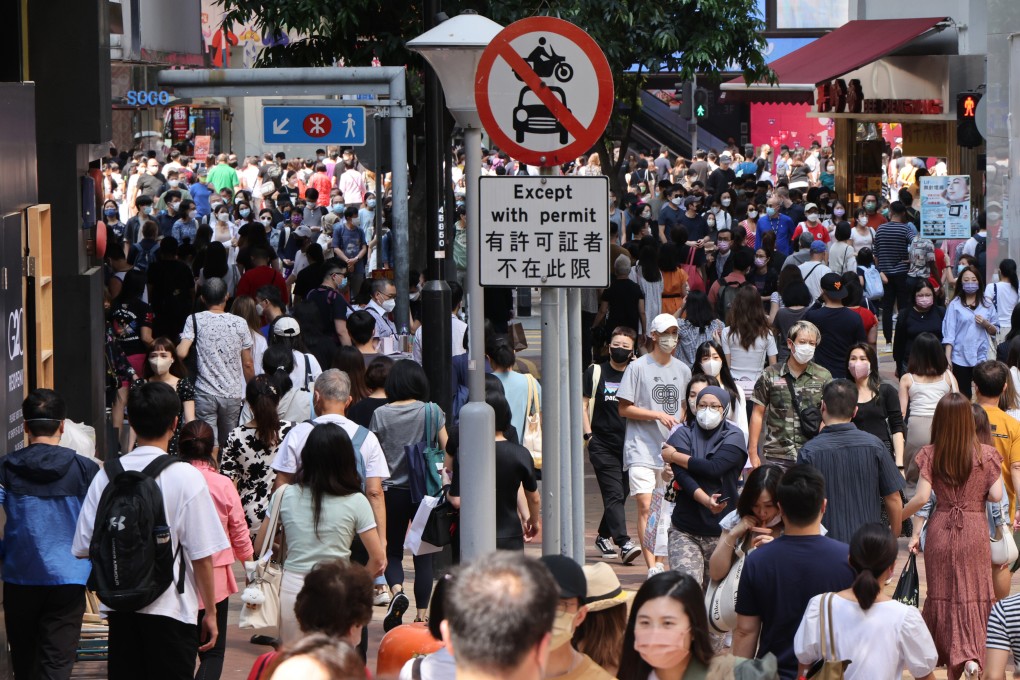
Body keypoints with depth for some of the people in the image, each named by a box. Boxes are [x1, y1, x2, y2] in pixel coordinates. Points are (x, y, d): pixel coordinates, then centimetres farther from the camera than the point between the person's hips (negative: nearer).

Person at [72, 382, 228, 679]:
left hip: (119, 609, 4)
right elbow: (202, 555, -9)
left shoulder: (106, 475, 0)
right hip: (171, 609, -4)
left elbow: (83, 548, 2)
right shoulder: (186, 477, -10)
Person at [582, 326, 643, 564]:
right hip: (602, 445, -3)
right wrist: (588, 435, -5)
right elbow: (582, 404, 3)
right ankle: (623, 544, -21)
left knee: (620, 494, 11)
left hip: (629, 445, 4)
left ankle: (603, 536, 30)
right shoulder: (596, 372, 3)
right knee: (614, 494, -13)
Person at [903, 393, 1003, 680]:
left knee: (942, 591, 13)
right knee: (972, 592, 5)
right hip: (975, 530, -1)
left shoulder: (930, 454, -7)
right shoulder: (986, 454, -7)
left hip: (940, 528, 1)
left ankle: (949, 653, 16)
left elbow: (922, 497, -11)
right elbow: (996, 495, -9)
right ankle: (970, 654, -10)